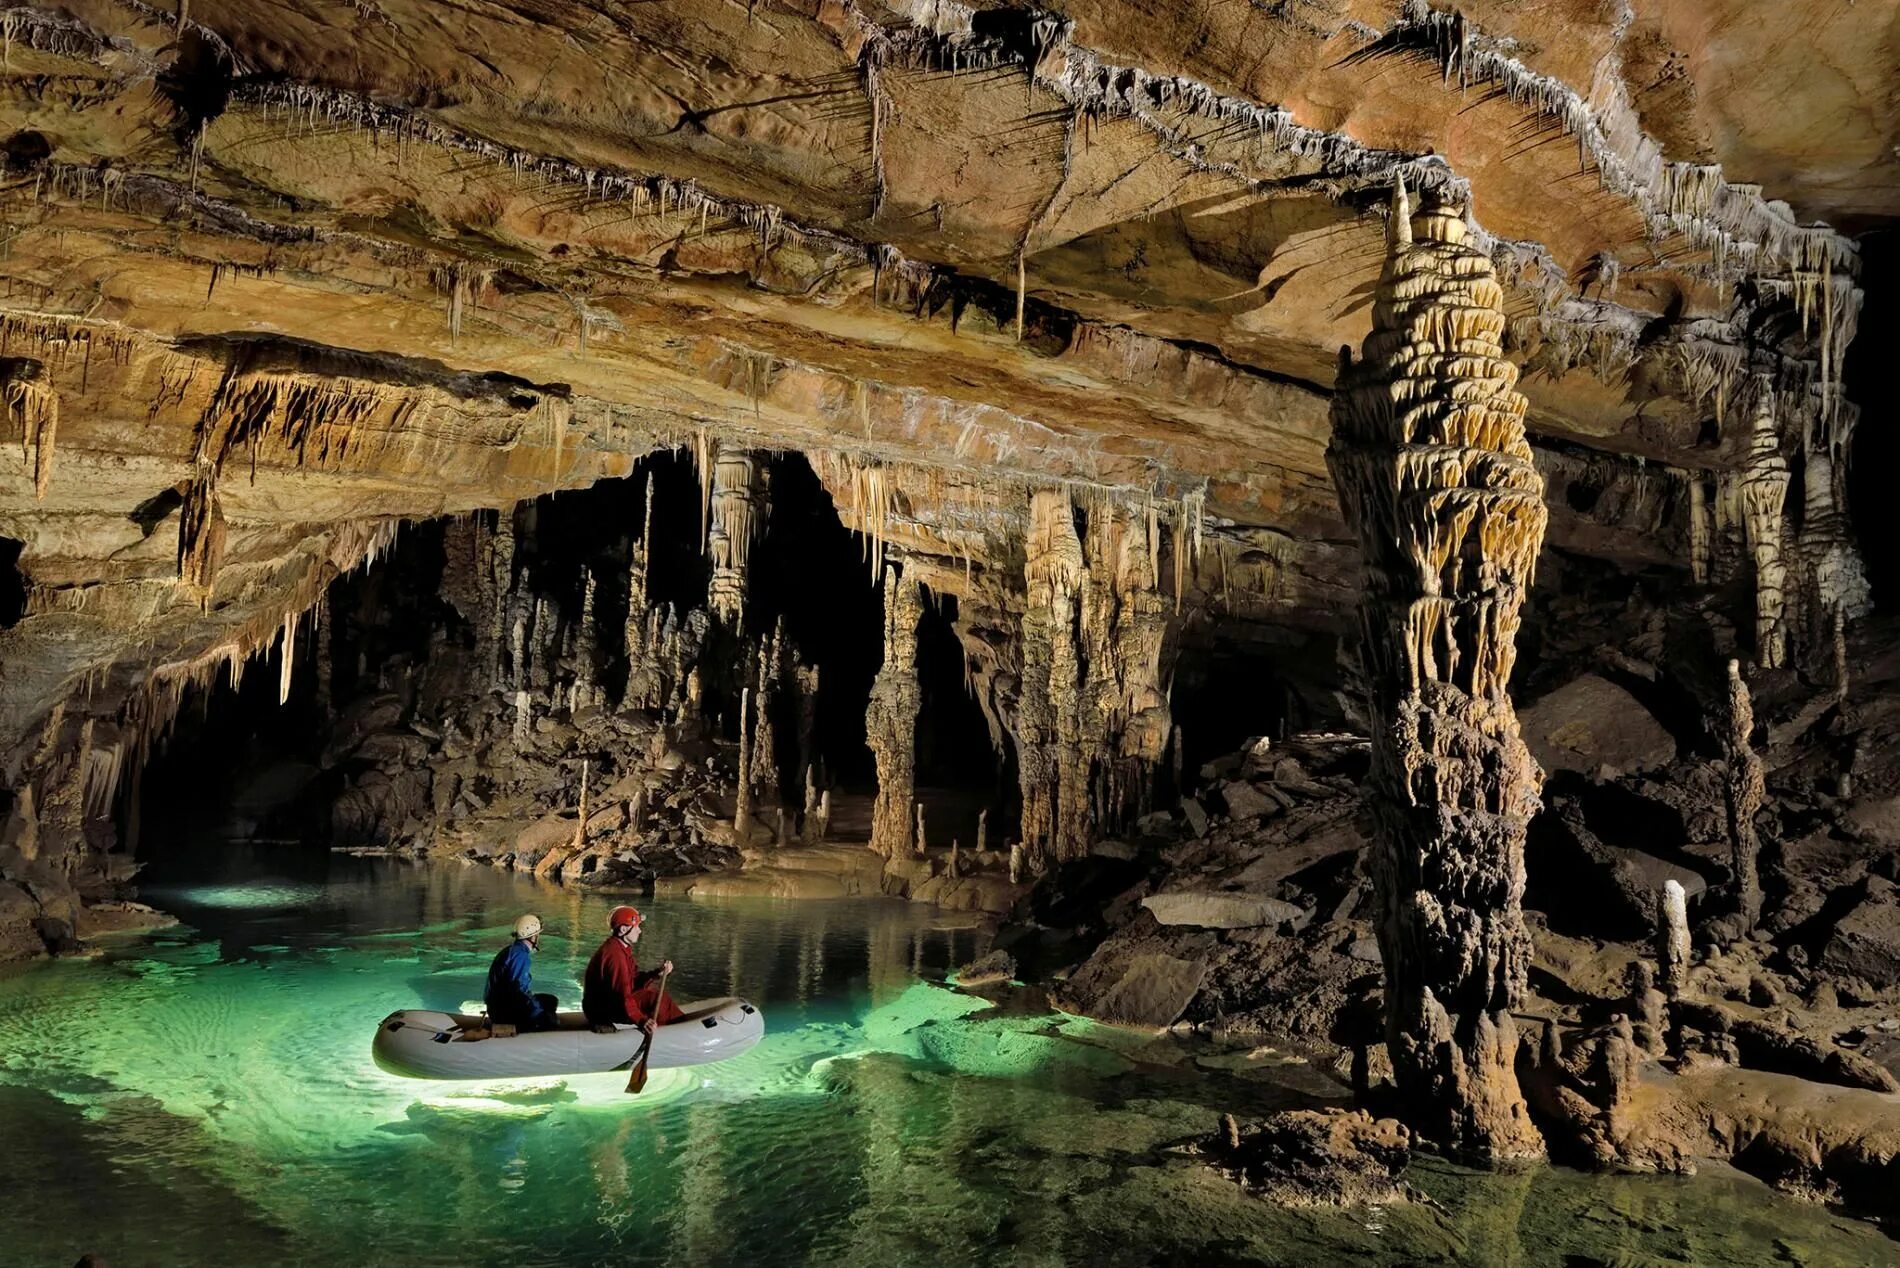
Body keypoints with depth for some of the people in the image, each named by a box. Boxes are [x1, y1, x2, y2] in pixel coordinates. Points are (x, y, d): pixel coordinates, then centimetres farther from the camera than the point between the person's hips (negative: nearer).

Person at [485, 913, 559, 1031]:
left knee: (551, 1001, 14)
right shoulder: (521, 955, -19)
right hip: (504, 1011, -10)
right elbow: (517, 988, -26)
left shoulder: (513, 950, 12)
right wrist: (539, 1009, -21)